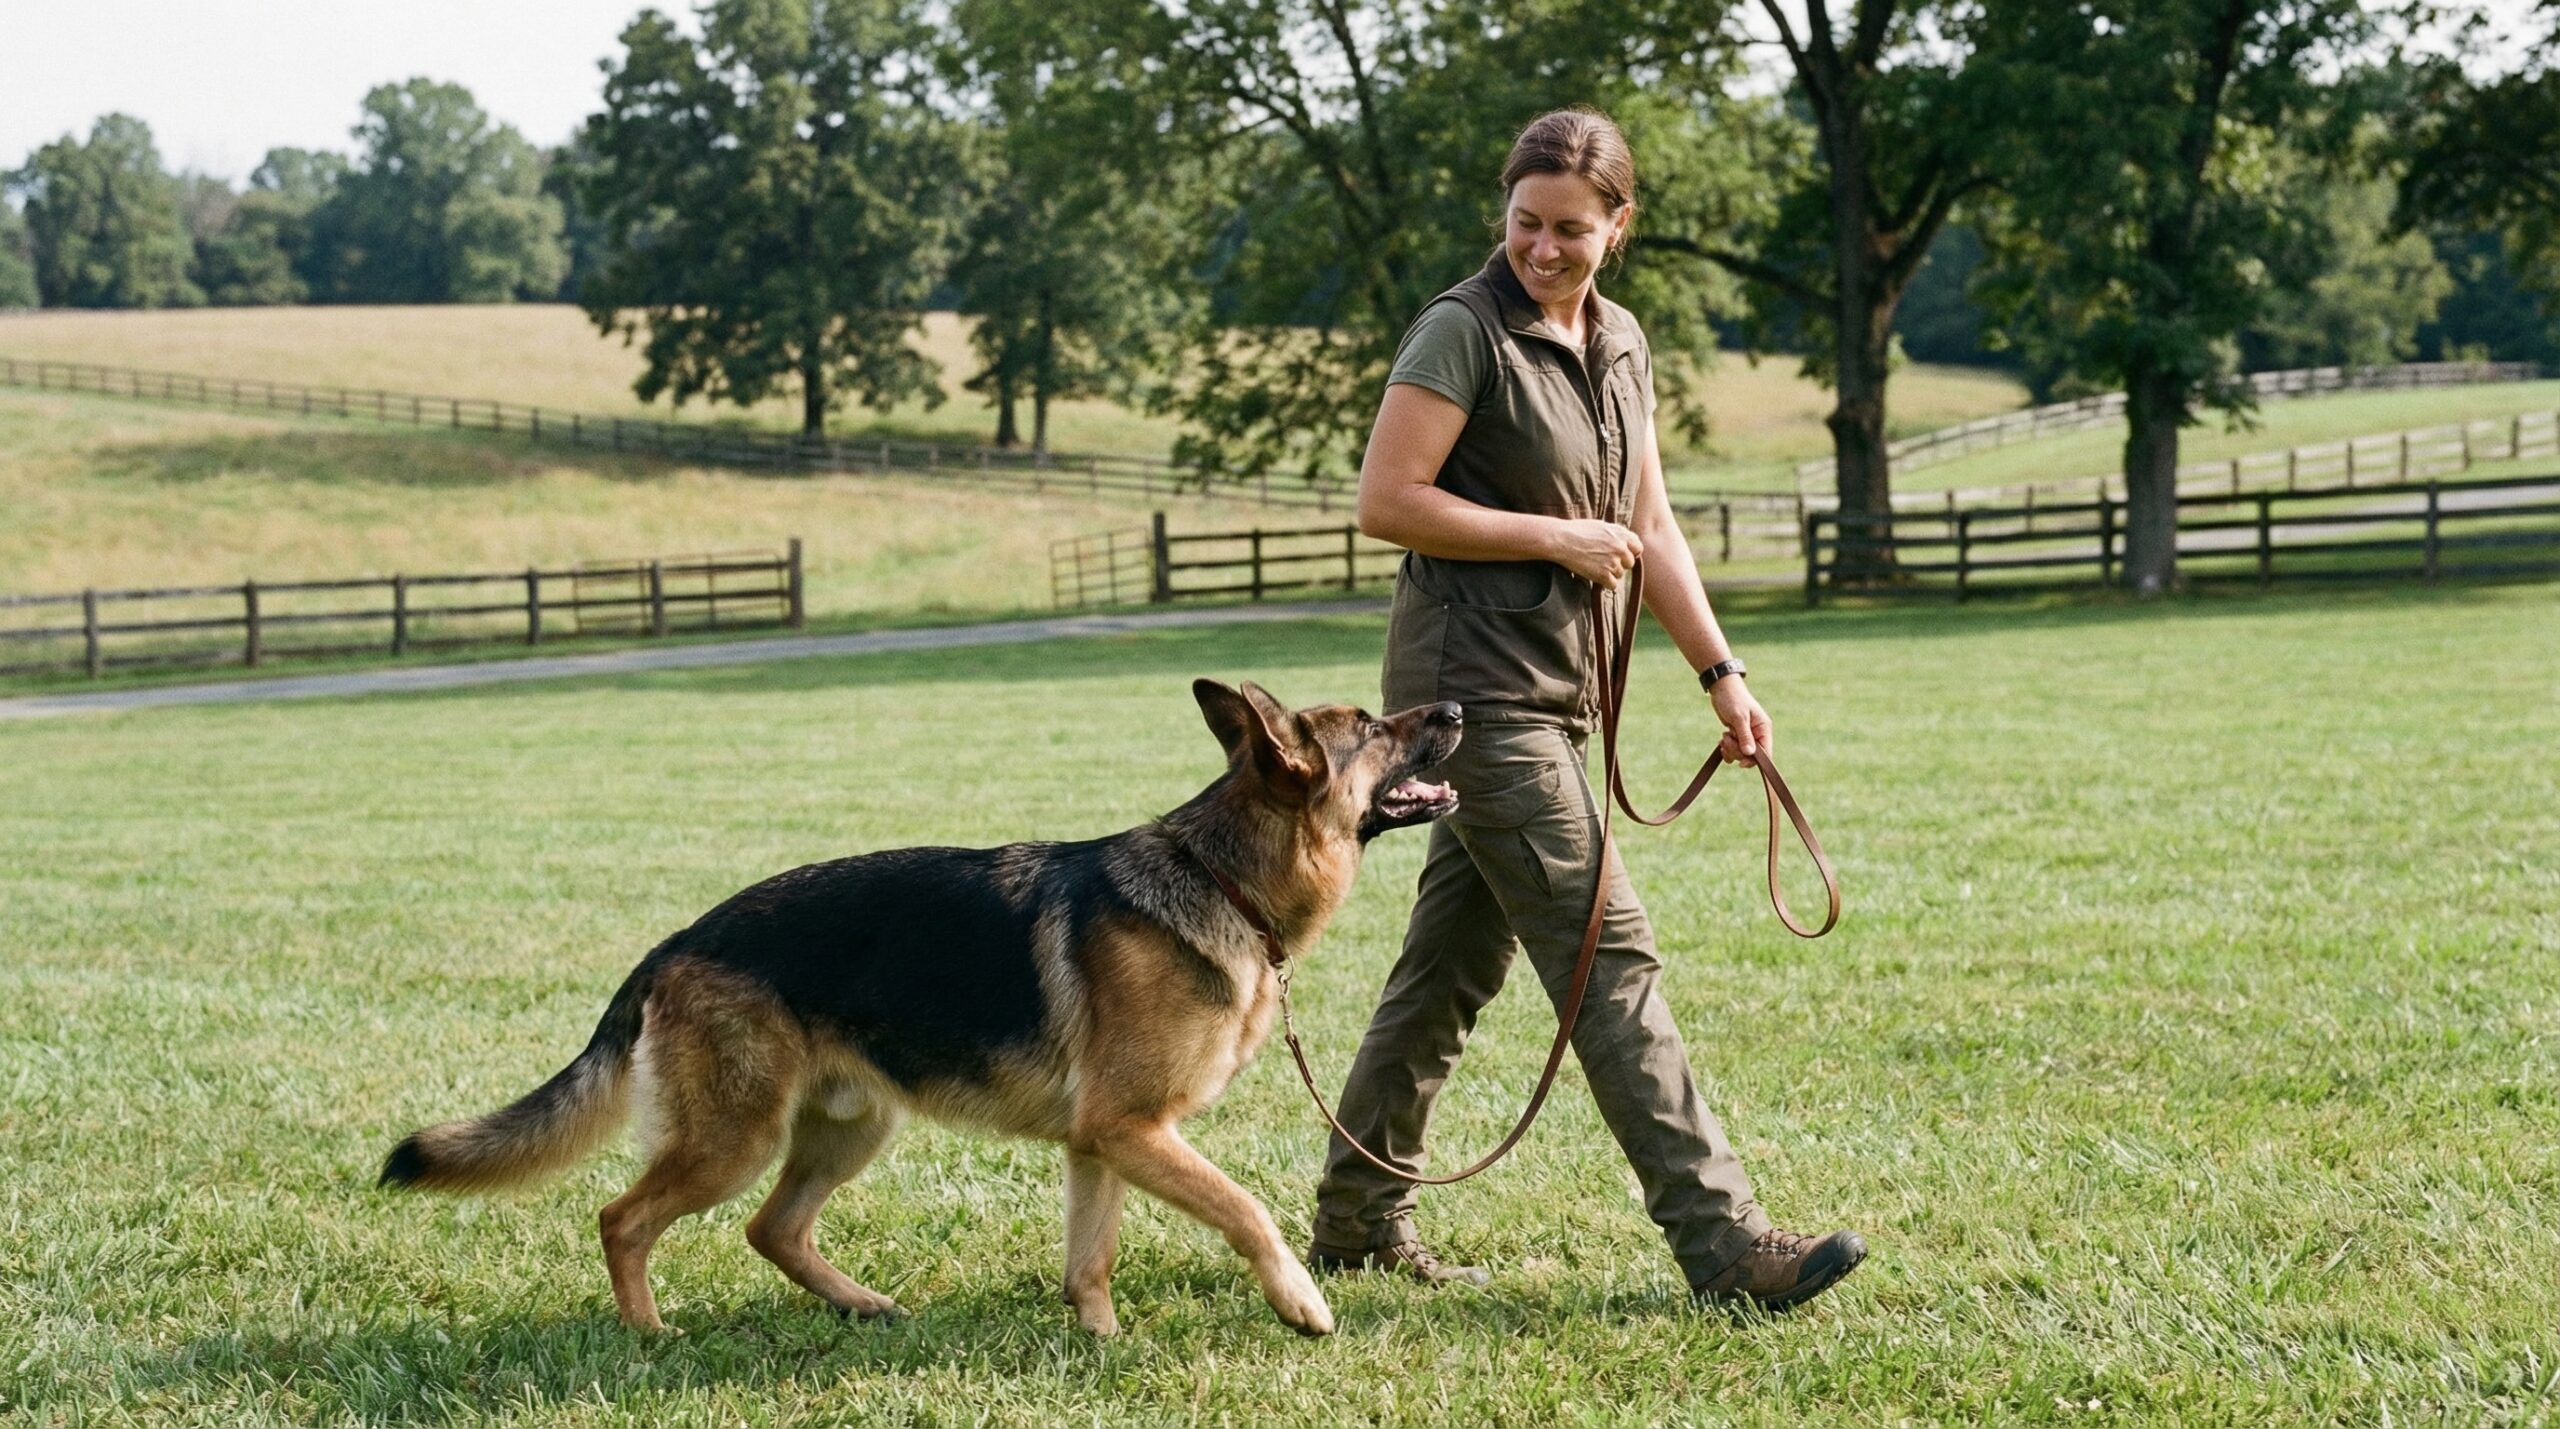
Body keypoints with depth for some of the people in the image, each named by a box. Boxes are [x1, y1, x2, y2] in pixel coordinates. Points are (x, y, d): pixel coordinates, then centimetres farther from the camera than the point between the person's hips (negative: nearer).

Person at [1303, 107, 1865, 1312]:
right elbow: (1385, 503, -15)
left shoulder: (1620, 345, 13)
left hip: (1553, 692, 8)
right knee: (1608, 954, -10)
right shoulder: (1465, 332, -11)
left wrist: (1720, 670, 11)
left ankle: (1357, 1219, 23)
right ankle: (1722, 1242, -11)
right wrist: (1556, 540, -14)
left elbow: (1649, 523, 18)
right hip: (1474, 684, -8)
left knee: (1454, 961, 12)